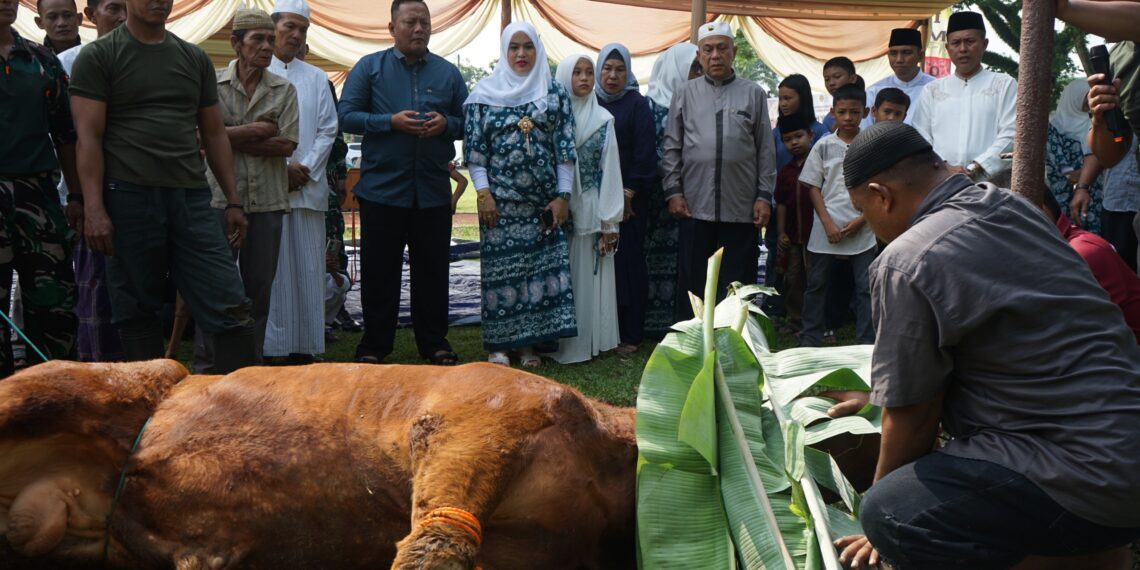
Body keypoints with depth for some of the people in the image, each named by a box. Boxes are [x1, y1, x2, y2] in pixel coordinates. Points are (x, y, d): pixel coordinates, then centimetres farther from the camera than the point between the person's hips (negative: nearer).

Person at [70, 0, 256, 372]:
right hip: (129, 199, -3)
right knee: (136, 314, 4)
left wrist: (233, 201, 11)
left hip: (192, 198, 3)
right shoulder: (98, 57, 3)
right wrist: (94, 209, -12)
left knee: (230, 309, -5)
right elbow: (89, 136, -3)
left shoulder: (195, 58, 15)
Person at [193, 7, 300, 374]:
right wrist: (258, 130, -9)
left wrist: (234, 138, -8)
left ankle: (252, 361, 19)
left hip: (268, 199, 3)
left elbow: (287, 145, -3)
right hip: (221, 196, -2)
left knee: (259, 284, 8)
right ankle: (206, 364, 9)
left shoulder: (284, 90, 6)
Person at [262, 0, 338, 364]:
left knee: (306, 268, 2)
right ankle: (266, 347, -1)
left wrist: (304, 169, -4)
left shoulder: (316, 79, 17)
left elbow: (327, 131, 11)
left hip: (308, 188, 3)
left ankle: (302, 347, 6)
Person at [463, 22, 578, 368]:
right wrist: (483, 194, -7)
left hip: (543, 202, 2)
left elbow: (565, 149, 3)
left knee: (540, 266, 2)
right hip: (500, 200, -1)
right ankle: (498, 343, 9)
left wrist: (563, 196, -2)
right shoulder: (485, 94, 3)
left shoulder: (555, 94, 6)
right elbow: (475, 150, 1)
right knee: (501, 268, 0)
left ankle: (529, 341, 12)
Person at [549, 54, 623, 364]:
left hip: (591, 210, 0)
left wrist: (609, 221, -2)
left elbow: (609, 169, 3)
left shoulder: (603, 119, 5)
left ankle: (587, 341, 9)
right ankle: (556, 342, 10)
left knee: (588, 277, 2)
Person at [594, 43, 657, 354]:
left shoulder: (637, 105, 1)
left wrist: (629, 194, -11)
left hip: (629, 200, -3)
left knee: (628, 262, -1)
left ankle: (631, 334, 4)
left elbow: (645, 153, -5)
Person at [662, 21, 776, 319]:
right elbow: (672, 148, 7)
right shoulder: (685, 95, 8)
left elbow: (766, 150, 5)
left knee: (738, 283, 6)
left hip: (742, 208, 0)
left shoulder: (754, 94, 6)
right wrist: (673, 191, -1)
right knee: (692, 283, 6)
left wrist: (764, 196, -1)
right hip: (696, 206, 0)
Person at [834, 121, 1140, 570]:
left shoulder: (906, 263, -17)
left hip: (1091, 483, -10)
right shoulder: (1013, 205, 10)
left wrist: (881, 520, 7)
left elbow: (911, 418, -9)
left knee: (888, 513, -19)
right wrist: (881, 394, 37)